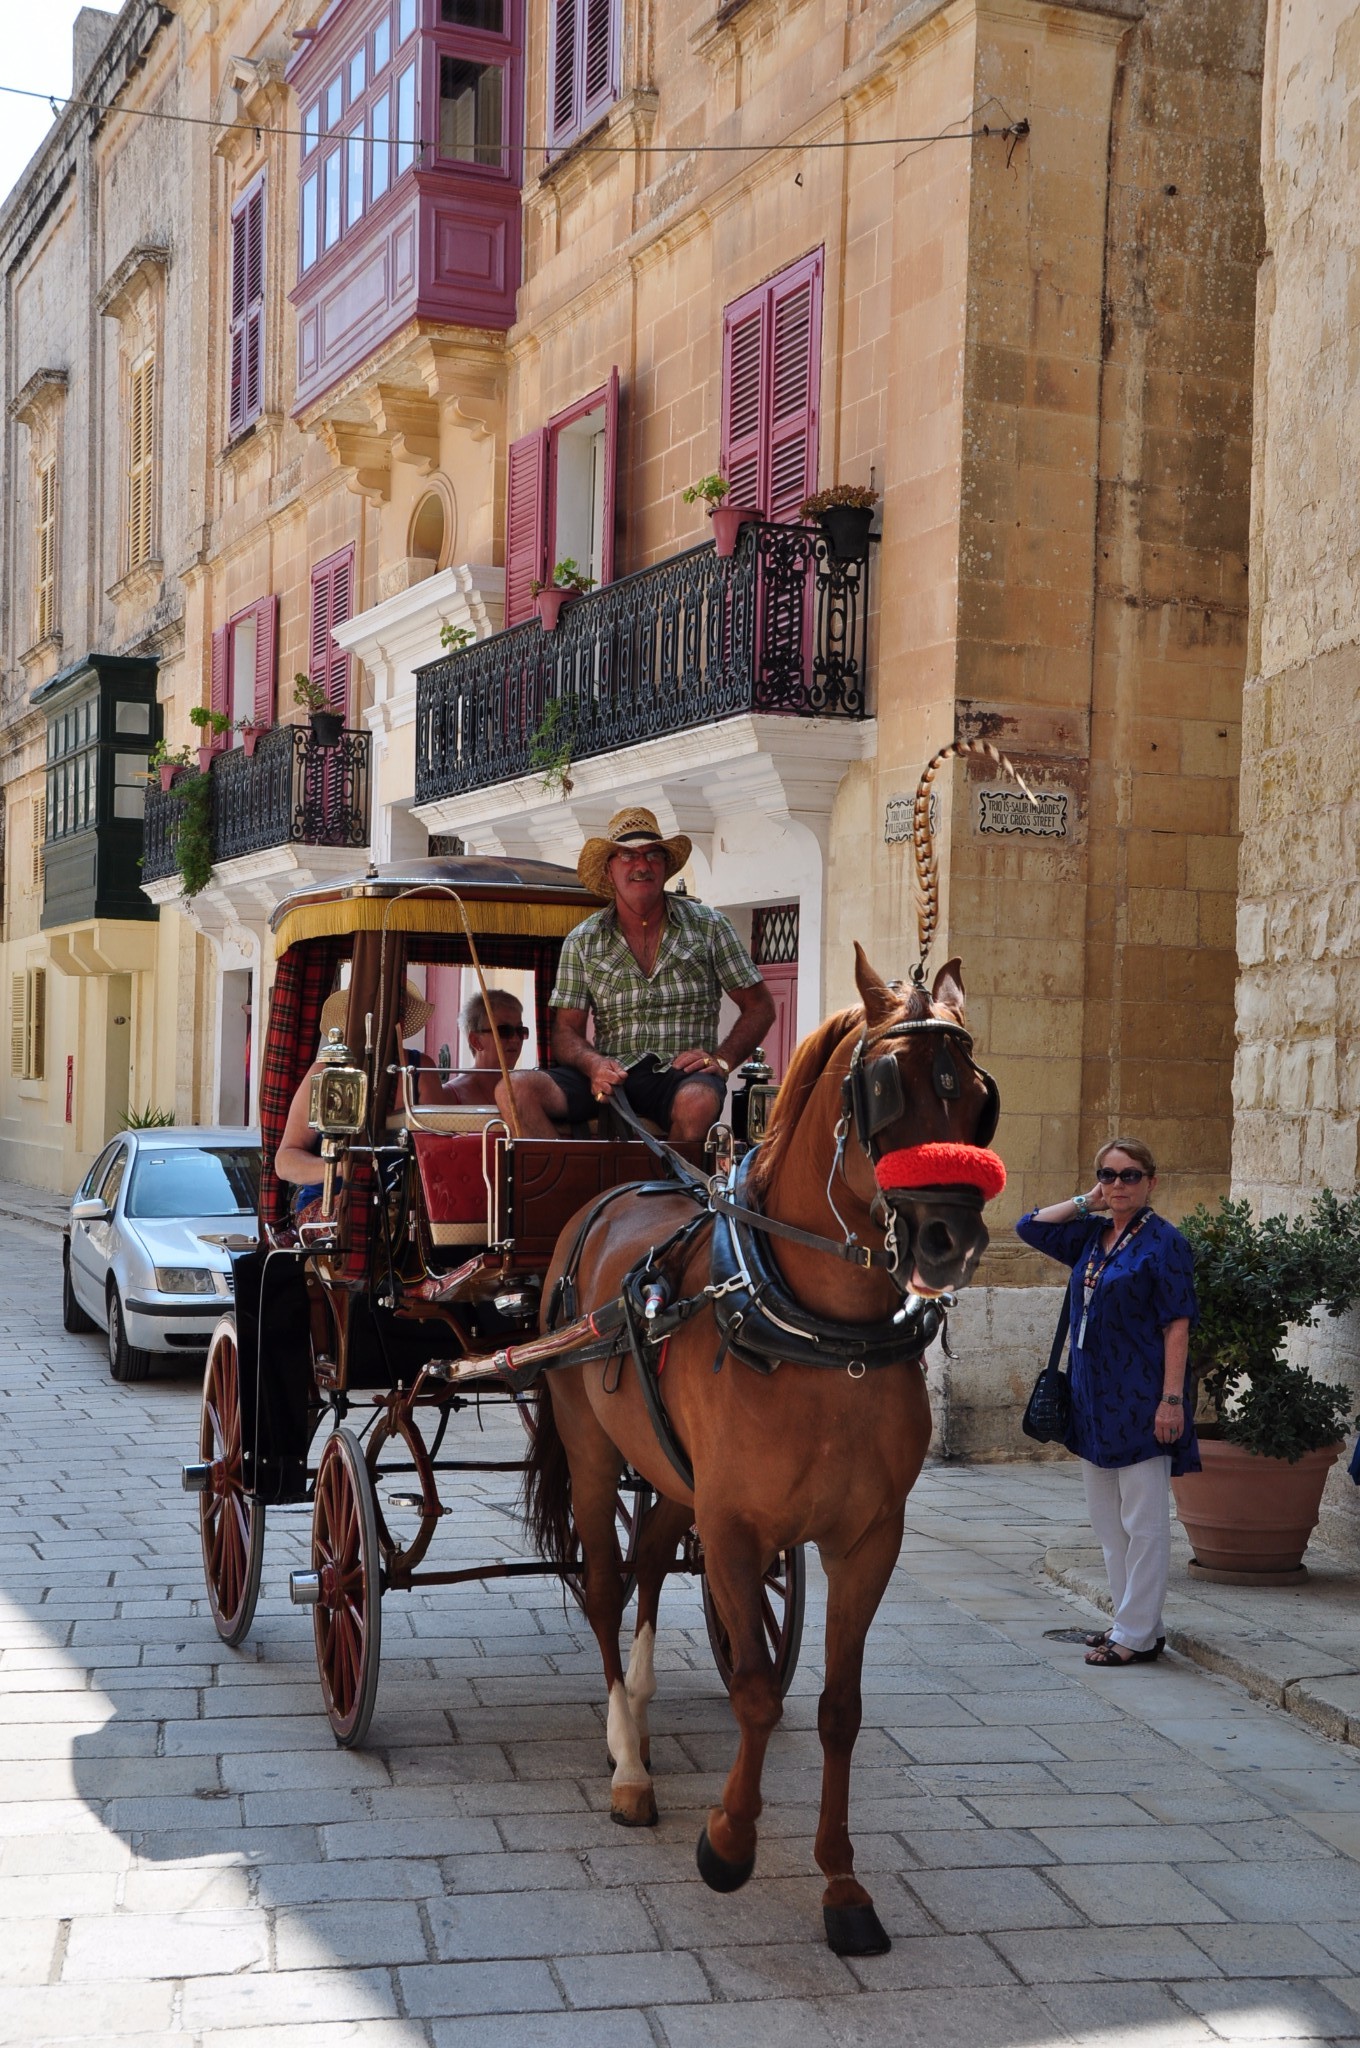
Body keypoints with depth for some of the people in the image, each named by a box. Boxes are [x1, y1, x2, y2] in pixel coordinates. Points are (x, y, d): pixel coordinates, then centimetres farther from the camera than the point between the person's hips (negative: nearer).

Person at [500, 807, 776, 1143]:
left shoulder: (706, 926, 9)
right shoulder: (582, 942, 12)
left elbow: (760, 1006, 12)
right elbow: (567, 1029, 9)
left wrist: (722, 1060, -5)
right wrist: (594, 1064, -13)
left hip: (680, 1075, -2)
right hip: (612, 1075, 2)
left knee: (698, 1101, -40)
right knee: (515, 1090, -25)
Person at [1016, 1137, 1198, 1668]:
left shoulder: (1163, 1242, -10)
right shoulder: (1091, 1235, 11)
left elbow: (1177, 1326, -14)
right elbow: (1029, 1226, 16)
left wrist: (1173, 1399, -19)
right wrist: (1085, 1203, 6)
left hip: (1140, 1402, -8)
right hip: (1094, 1399, 8)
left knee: (1143, 1523, -2)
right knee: (1107, 1520, 14)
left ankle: (1138, 1634, 3)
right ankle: (1128, 1621, 24)